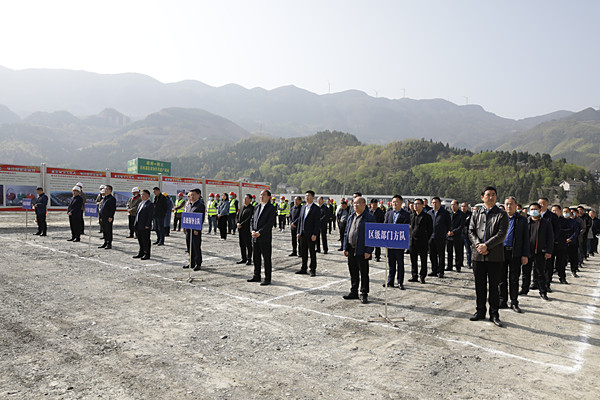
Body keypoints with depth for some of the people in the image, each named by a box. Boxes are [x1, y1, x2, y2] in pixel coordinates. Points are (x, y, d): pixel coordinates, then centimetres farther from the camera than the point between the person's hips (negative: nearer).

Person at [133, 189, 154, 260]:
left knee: (146, 241, -1)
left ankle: (147, 255, 7)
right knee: (140, 240, 15)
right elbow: (137, 213, 21)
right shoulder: (141, 203, 16)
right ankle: (141, 253, 25)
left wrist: (147, 225, -18)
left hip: (145, 226, -8)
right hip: (138, 226, 8)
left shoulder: (150, 204, -10)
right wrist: (135, 223, 13)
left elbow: (151, 216, -15)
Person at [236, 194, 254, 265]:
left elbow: (250, 218, -17)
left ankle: (249, 259, 8)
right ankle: (243, 259, 21)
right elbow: (238, 216, 17)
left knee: (248, 245, 0)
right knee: (242, 244, 11)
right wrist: (238, 223, -2)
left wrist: (241, 224, -17)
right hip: (241, 229, 8)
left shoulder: (251, 208, -10)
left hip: (247, 229, -7)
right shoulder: (242, 207, 16)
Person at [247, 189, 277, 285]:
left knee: (266, 259, 1)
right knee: (256, 258, 14)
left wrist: (259, 232, -18)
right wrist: (253, 231, -2)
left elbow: (270, 223, -15)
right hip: (255, 237, 7)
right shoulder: (257, 207, 14)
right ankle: (257, 276, 26)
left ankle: (267, 279, 9)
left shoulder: (272, 208, -7)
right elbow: (252, 220, 15)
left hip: (265, 238, -7)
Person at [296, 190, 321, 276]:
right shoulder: (303, 207, 13)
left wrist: (315, 234, -17)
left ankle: (313, 270, 10)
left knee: (312, 252, 2)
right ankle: (304, 269, 21)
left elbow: (317, 222, -12)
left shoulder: (316, 208, -8)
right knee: (303, 252, 11)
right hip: (303, 234, 6)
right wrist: (299, 232, 11)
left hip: (311, 235, -6)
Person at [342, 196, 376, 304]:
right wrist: (345, 247, 11)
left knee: (364, 274, 4)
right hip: (351, 250, 6)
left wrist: (368, 251, -16)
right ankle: (353, 292, 25)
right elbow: (346, 233, 17)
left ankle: (364, 294, 14)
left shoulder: (369, 218, -8)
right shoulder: (351, 217, 13)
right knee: (353, 273, 14)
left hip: (362, 251, -6)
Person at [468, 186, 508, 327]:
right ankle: (480, 311, 23)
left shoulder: (502, 214, 1)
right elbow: (471, 231, 5)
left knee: (494, 286, 5)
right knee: (479, 285, 10)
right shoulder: (476, 214, 11)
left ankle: (494, 314, 16)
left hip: (495, 256, -3)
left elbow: (501, 234, -9)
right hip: (478, 255, 3)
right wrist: (478, 245, -12)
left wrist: (486, 245, -17)